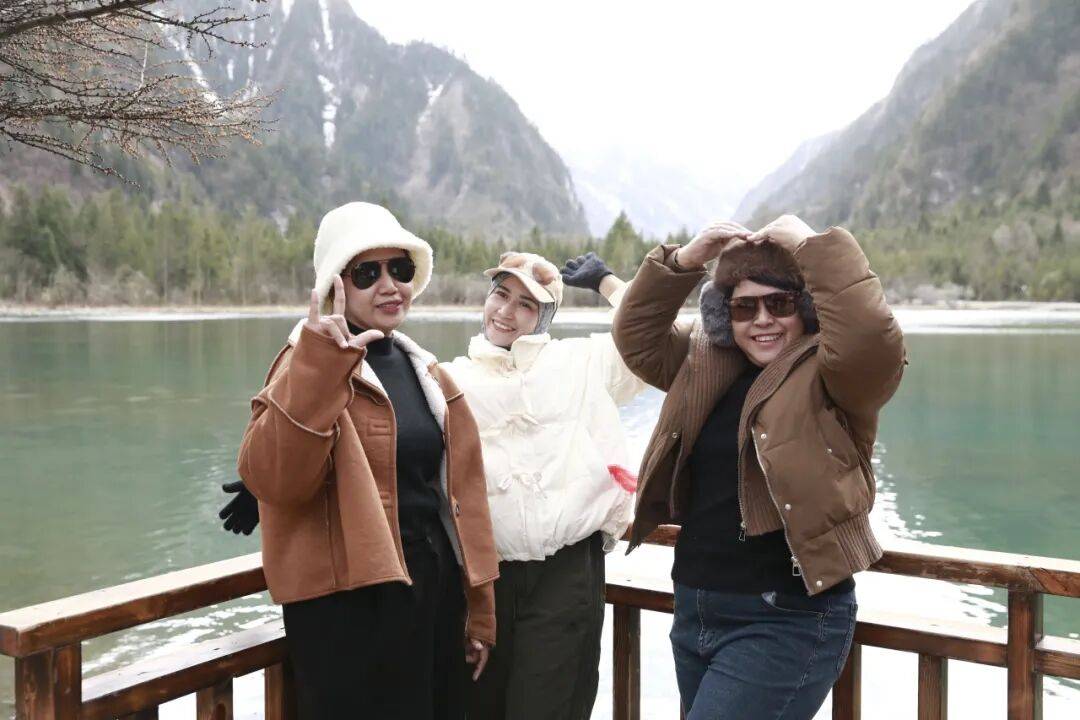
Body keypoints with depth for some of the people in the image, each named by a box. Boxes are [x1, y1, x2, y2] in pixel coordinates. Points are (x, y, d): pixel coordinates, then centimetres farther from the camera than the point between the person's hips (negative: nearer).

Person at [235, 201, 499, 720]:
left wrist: (478, 610, 13)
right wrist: (318, 366, -37)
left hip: (436, 592, 7)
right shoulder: (311, 366, -11)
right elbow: (270, 479, -27)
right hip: (353, 604, -7)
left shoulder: (424, 371, 11)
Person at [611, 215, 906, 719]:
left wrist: (812, 245, -21)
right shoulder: (706, 364, 9)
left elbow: (871, 335, -28)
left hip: (787, 624, -7)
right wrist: (683, 261, -3)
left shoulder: (830, 377, -9)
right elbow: (636, 337, 10)